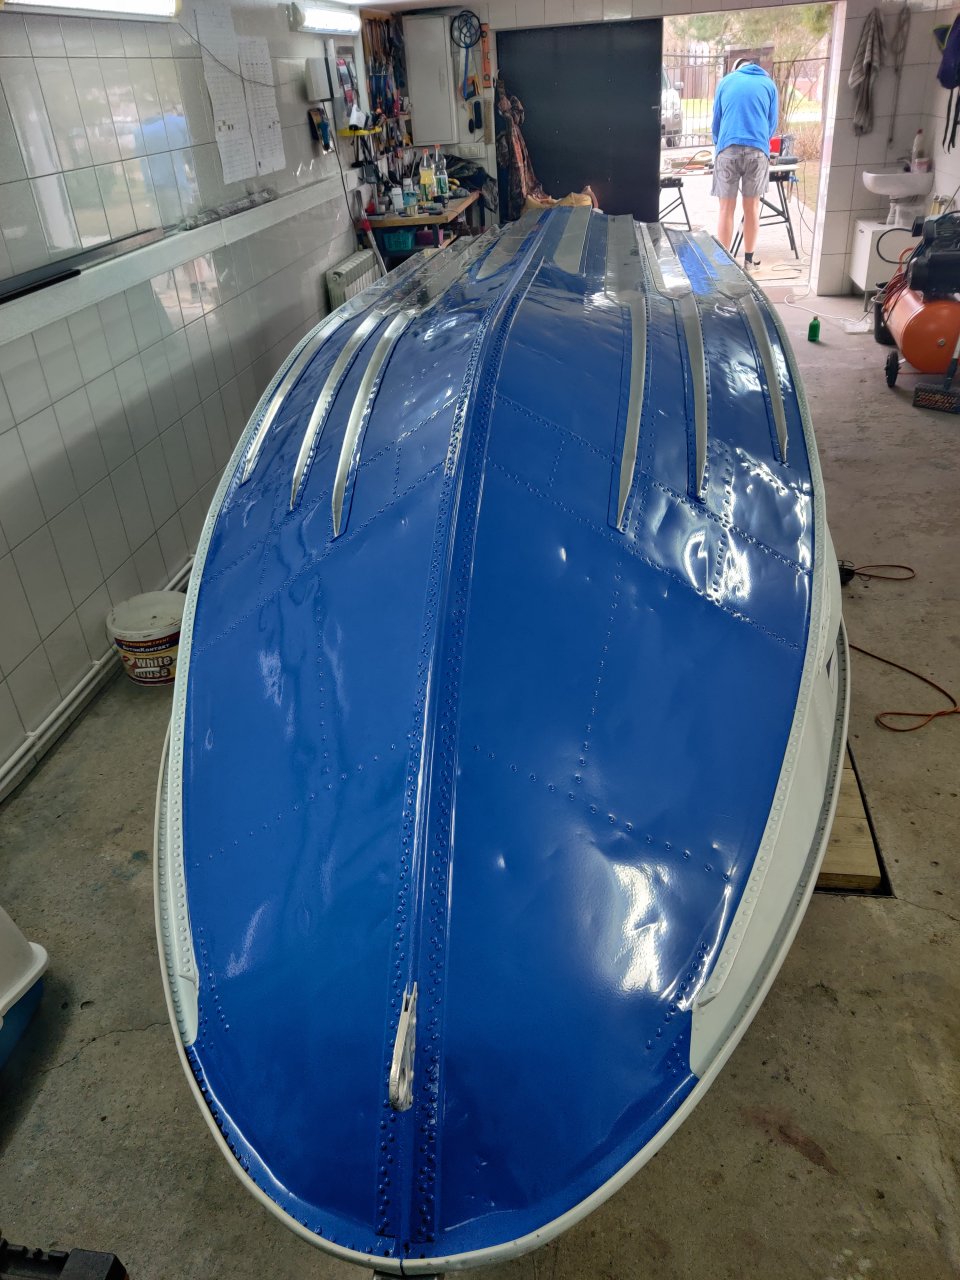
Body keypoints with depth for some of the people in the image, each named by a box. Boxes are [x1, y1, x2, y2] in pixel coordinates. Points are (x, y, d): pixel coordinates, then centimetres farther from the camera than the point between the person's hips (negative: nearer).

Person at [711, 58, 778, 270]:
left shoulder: (726, 81, 16)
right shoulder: (769, 84, 16)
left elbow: (716, 120, 21)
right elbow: (772, 124, 20)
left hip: (728, 149, 0)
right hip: (758, 150, 1)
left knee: (727, 208, 2)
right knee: (752, 207, 10)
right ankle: (749, 258, 18)